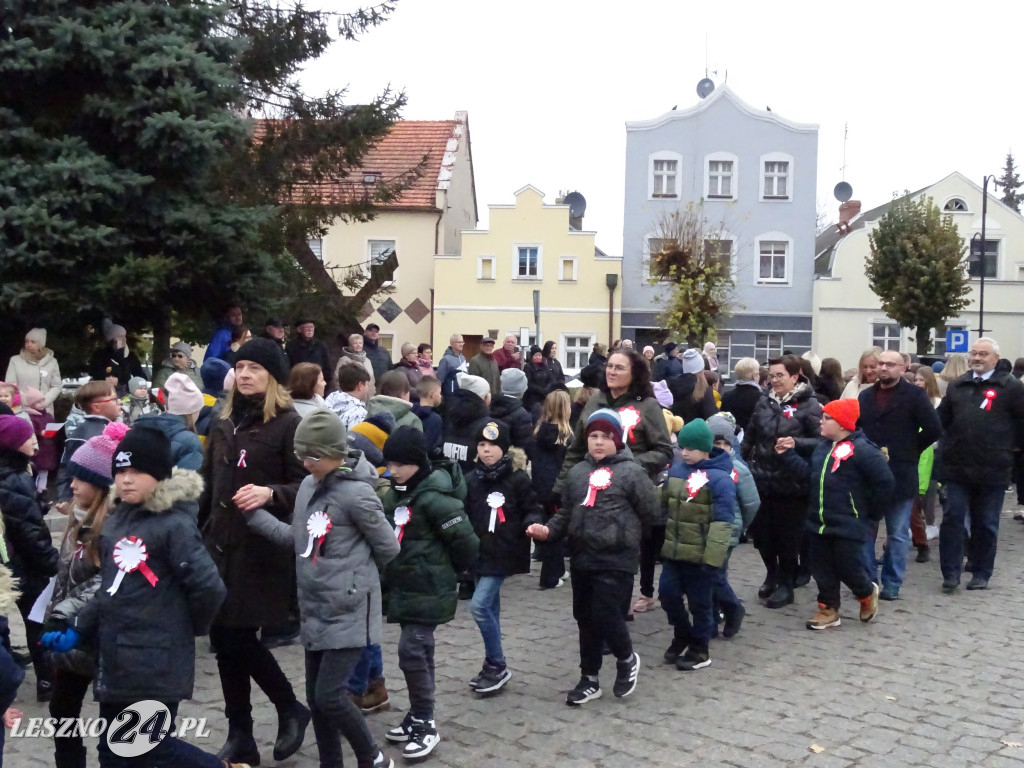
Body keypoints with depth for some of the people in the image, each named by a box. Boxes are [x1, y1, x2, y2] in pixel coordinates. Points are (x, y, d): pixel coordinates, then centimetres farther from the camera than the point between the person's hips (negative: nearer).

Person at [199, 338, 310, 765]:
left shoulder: (289, 424, -9)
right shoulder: (224, 423, 12)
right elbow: (208, 484, 18)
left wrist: (270, 493, -28)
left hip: (262, 550, -6)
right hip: (220, 545, 7)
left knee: (240, 640, -4)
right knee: (224, 638, 8)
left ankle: (291, 709, 21)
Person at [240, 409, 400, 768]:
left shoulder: (356, 494, -18)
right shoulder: (308, 486, 6)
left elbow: (388, 549, -10)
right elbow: (296, 539, 11)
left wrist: (355, 574, 5)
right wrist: (254, 514, 3)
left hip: (349, 612, -8)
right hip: (315, 611, 8)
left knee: (329, 696, -8)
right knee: (315, 697, 12)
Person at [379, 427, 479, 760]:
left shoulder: (434, 497, -20)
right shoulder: (395, 493, 7)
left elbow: (465, 541, -19)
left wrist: (449, 570, -3)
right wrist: (393, 575, 14)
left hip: (429, 590, -8)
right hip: (404, 588, 8)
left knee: (411, 651, -9)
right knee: (420, 651, 16)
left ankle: (426, 724, 4)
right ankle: (418, 715, 27)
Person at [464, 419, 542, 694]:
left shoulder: (518, 478, -7)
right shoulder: (471, 480, 4)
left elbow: (532, 510, -1)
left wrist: (532, 524, -22)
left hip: (505, 553, -5)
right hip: (480, 553, 5)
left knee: (479, 605, -13)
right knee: (490, 609, 12)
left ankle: (497, 666, 2)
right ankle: (493, 666, 26)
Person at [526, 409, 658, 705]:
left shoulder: (631, 472, -8)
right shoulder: (577, 472, 10)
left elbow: (650, 512, -5)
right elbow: (567, 512, 12)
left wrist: (625, 535, 5)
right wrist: (548, 530, -6)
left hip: (616, 560, -6)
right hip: (581, 558, 6)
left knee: (606, 615, -9)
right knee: (585, 619, 13)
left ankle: (627, 659, 22)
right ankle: (590, 679, 27)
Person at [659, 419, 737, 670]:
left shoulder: (720, 478, -16)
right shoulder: (676, 470, 5)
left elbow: (722, 522, -18)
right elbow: (663, 503, 18)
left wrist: (712, 557, -21)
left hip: (701, 554, -6)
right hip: (674, 550, 6)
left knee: (699, 602, 6)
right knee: (667, 593, 8)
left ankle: (699, 650, 24)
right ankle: (682, 636, 32)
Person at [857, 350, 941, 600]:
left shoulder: (914, 395, -6)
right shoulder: (865, 395, 10)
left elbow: (933, 430, -11)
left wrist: (910, 451, -4)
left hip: (900, 475, -4)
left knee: (897, 534, 7)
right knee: (865, 531, 8)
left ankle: (892, 584, 15)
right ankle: (867, 580, 18)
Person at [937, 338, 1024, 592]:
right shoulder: (957, 386, 11)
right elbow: (942, 420, 17)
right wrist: (949, 448, 7)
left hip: (992, 471, -3)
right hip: (958, 468, 3)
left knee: (986, 524, 8)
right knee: (952, 519, 0)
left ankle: (982, 574, 19)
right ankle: (951, 572, 6)